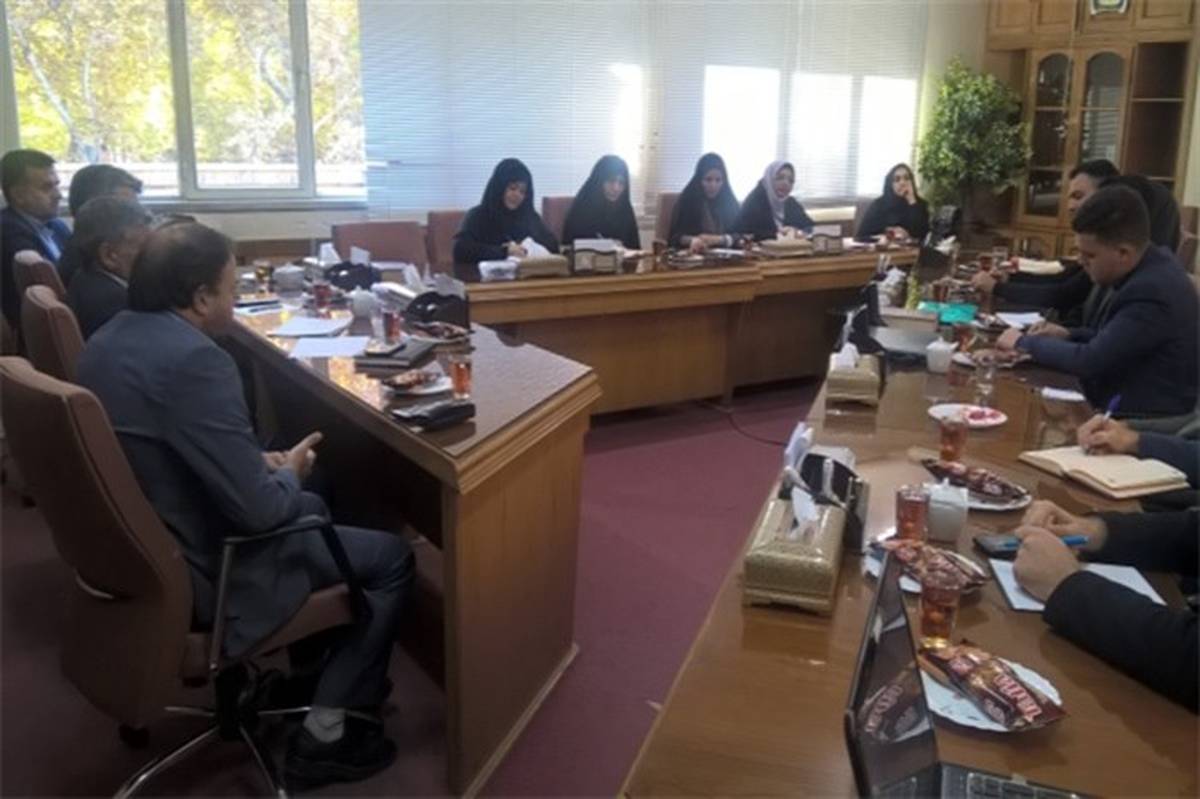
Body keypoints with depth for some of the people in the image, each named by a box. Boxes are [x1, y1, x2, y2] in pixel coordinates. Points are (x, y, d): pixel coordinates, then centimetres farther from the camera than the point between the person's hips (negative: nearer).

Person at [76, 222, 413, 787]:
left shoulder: (108, 340, 2)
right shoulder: (193, 359, -28)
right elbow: (259, 509, -27)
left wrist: (259, 462, 7)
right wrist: (288, 473, -6)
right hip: (199, 571, -10)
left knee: (312, 508, 30)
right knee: (392, 557, 3)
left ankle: (310, 673, 39)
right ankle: (324, 734, 9)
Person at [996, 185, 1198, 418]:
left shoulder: (1152, 292, -26)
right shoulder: (1151, 267, 2)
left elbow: (1088, 361, -23)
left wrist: (1024, 342, -9)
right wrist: (1069, 336, 1)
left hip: (1147, 419, -8)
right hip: (1137, 403, 8)